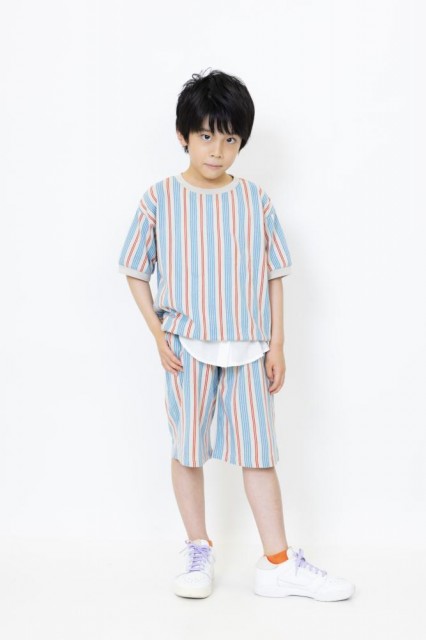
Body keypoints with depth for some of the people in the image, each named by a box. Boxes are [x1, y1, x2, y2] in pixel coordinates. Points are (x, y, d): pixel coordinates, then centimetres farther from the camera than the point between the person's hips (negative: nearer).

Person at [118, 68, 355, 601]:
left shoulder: (255, 200, 0)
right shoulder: (159, 200, -3)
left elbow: (274, 275, 4)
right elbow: (135, 272, 3)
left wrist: (277, 343, 0)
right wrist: (159, 336, -6)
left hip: (248, 350, 1)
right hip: (188, 349, -1)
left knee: (259, 454, 5)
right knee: (188, 450, 9)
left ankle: (277, 565, 13)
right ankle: (198, 552, 25)